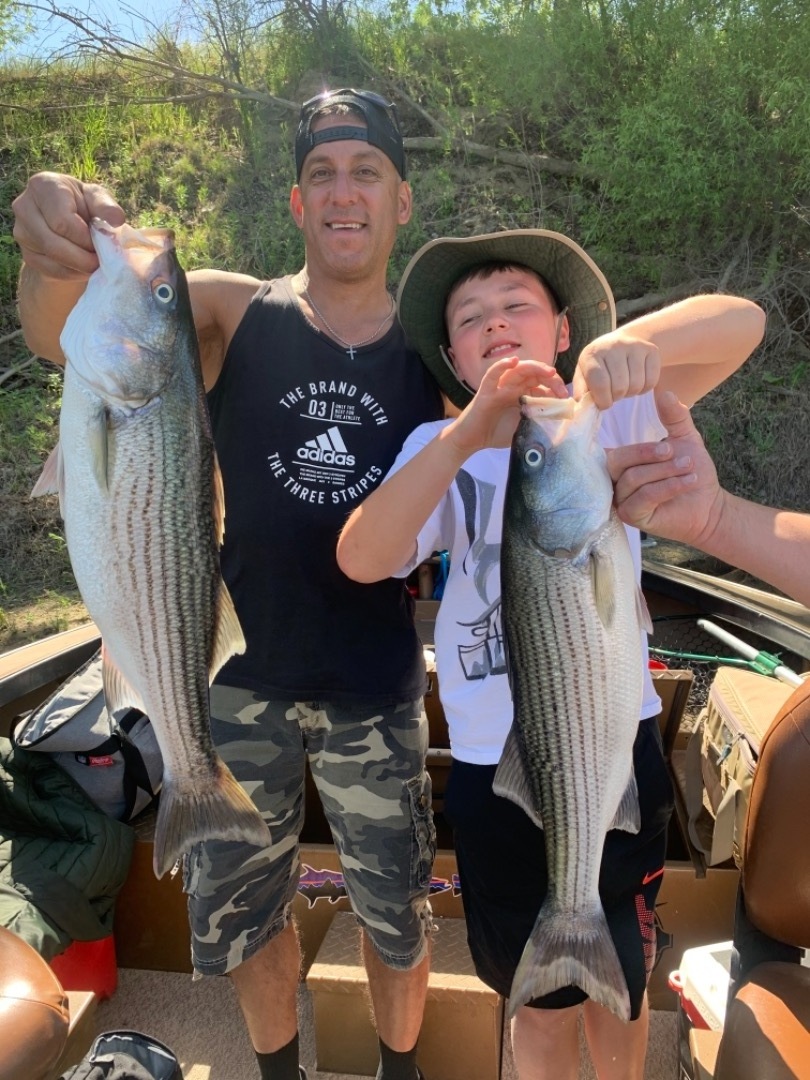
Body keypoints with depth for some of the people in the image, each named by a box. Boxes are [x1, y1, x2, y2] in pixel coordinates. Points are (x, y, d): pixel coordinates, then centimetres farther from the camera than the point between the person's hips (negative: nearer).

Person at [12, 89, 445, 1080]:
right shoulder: (233, 314, -4)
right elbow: (61, 335, -16)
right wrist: (51, 248, -39)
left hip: (376, 689, 0)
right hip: (243, 676, 1)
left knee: (395, 911, 18)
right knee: (237, 907, 20)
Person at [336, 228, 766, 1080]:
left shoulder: (611, 416, -4)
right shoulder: (437, 446, -4)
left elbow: (741, 322, -14)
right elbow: (361, 560, -20)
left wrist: (633, 340, -35)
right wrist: (470, 432, -32)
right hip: (495, 765, 0)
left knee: (618, 982, 24)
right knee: (542, 1003, 20)